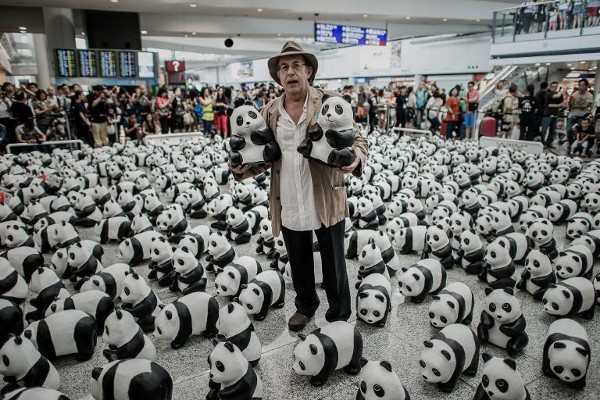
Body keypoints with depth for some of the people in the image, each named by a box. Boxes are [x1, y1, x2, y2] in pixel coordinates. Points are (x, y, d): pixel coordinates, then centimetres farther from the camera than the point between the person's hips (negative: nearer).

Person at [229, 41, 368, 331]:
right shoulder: (270, 112, 4)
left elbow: (358, 139, -7)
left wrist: (356, 157, -29)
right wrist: (244, 167, -11)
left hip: (325, 202, -3)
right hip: (288, 206, 4)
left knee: (334, 264, 12)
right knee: (299, 264, 22)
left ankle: (339, 316, 34)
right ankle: (305, 305, 47)